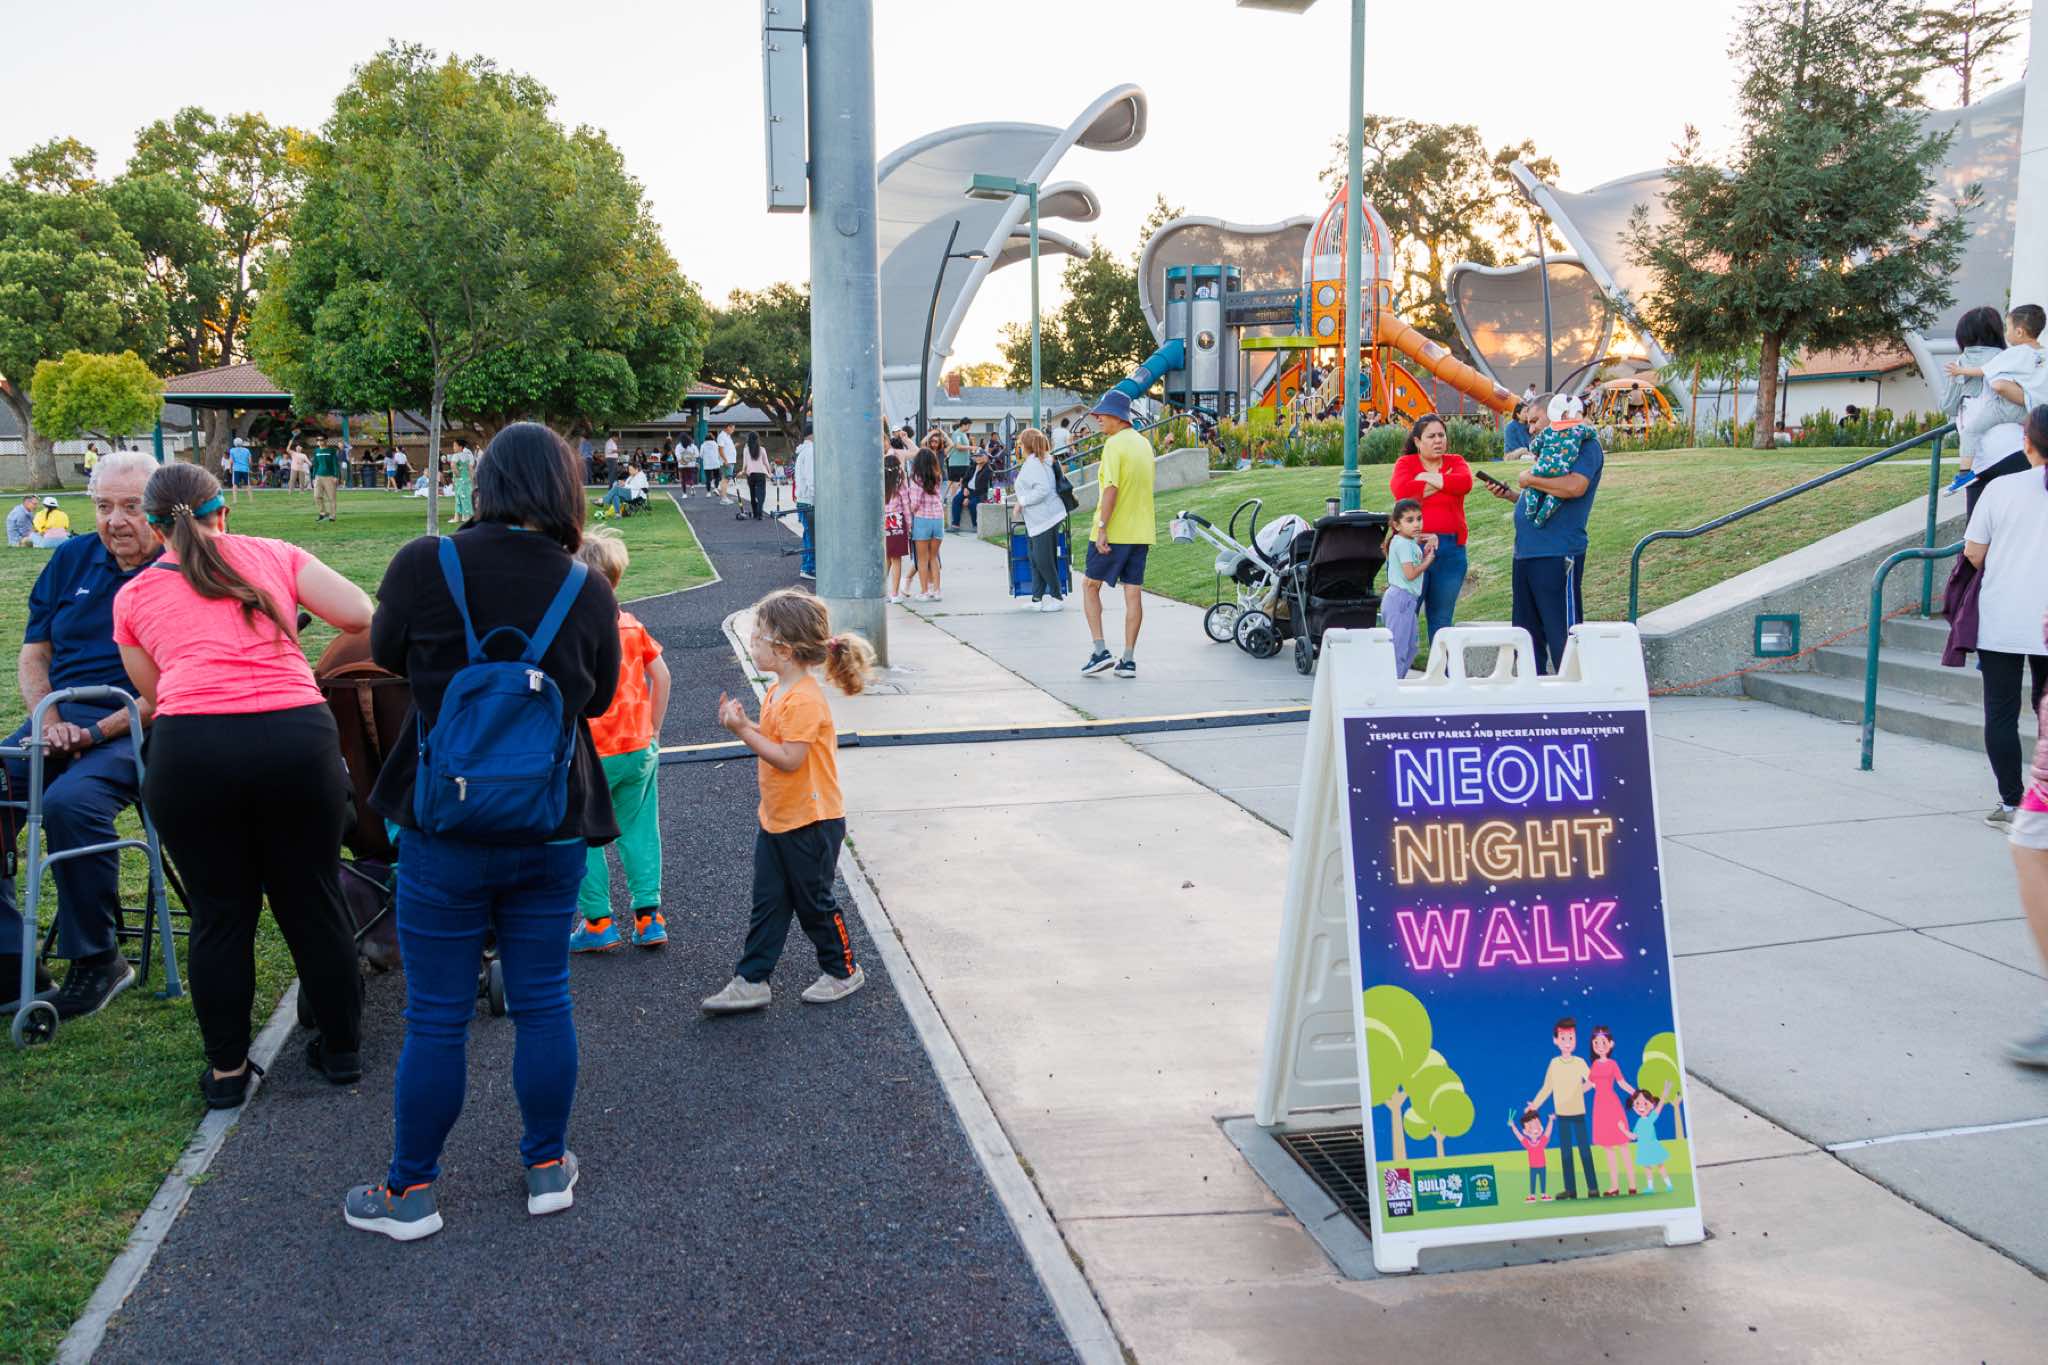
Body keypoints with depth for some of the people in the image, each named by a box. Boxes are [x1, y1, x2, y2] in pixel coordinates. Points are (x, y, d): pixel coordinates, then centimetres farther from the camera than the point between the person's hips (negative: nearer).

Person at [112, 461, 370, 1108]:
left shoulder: (133, 595, 17)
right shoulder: (274, 554, 15)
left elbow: (154, 695, 18)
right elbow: (361, 614, 4)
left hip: (190, 745, 0)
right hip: (298, 735, 0)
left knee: (219, 914, 14)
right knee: (312, 902, 14)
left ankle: (226, 1069, 25)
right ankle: (342, 1049, 27)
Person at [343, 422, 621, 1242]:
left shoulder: (424, 566, -12)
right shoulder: (588, 591, -7)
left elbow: (386, 654, 6)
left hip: (447, 828, -2)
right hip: (555, 830, 2)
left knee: (436, 1017, 9)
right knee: (542, 1001, 15)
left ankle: (409, 1191, 24)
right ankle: (548, 1168, 27)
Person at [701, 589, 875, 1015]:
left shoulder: (805, 700, -24)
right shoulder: (778, 692, 7)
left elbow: (789, 758, -27)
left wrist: (743, 731, -25)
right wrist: (742, 723, -1)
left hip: (811, 824, -9)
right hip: (775, 819, 9)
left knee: (813, 902, 7)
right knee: (767, 903, 11)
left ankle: (842, 971, 26)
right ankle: (750, 981, 15)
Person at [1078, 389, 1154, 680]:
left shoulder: (1114, 444, -12)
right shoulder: (1143, 443, 13)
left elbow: (1111, 488, -20)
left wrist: (1102, 528, -20)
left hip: (1113, 532, -7)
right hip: (1141, 532, 7)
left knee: (1090, 586, 7)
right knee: (1133, 593, 5)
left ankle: (1100, 651, -1)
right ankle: (1129, 659, 6)